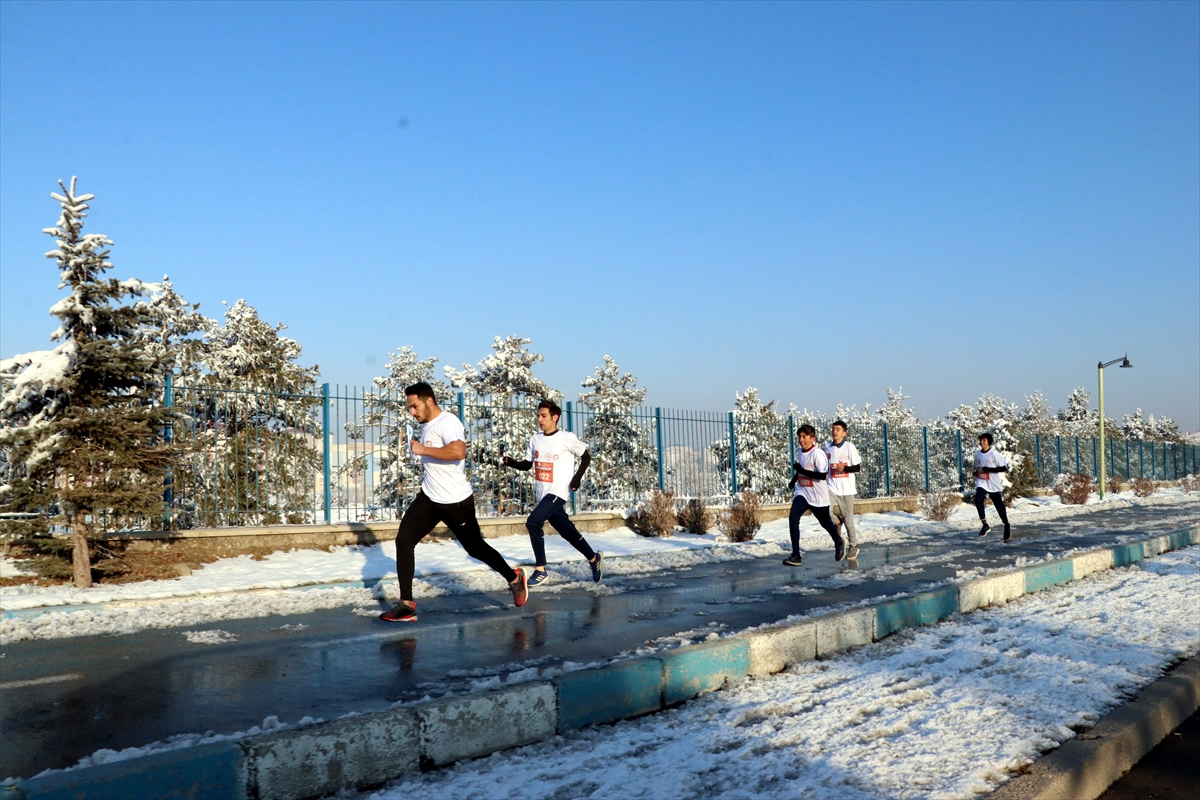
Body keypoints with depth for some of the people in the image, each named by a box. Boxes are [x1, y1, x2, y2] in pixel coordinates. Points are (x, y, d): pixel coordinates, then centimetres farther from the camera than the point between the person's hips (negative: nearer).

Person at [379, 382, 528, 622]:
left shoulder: (448, 422, -18)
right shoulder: (426, 425, 10)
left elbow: (458, 452, -37)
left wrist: (423, 450, -29)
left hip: (456, 501, -8)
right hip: (428, 497, 8)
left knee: (474, 547, 7)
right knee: (403, 540, -7)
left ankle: (514, 578, 33)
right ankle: (407, 605, -3)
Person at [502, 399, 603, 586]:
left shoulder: (567, 438, -10)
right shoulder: (535, 439, 6)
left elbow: (586, 457, 1)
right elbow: (527, 465, 11)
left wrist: (578, 477, -10)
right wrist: (510, 462, -7)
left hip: (558, 492, -6)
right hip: (542, 494, 6)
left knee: (533, 522, -22)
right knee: (567, 531, 11)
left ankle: (540, 570, -11)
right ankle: (594, 558, 33)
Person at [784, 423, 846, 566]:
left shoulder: (817, 453, -19)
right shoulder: (800, 452, 4)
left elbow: (823, 475, -27)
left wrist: (802, 470, -28)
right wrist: (794, 479, 14)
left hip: (818, 496, -5)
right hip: (802, 493, 5)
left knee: (825, 522, 16)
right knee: (793, 517, -18)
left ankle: (839, 544, 48)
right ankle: (796, 555, -18)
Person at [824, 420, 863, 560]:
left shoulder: (850, 446, -6)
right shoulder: (828, 447, 7)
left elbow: (859, 467, -6)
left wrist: (845, 468, -21)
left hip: (847, 489, -3)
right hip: (832, 488, 4)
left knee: (848, 518, 1)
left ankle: (853, 546, 19)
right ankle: (838, 522, 15)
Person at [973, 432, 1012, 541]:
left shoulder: (995, 453, -12)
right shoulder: (978, 454, 6)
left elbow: (1004, 468, -14)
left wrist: (989, 469, -22)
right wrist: (976, 472, 3)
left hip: (994, 484, -3)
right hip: (981, 483, 3)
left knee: (1000, 506, 8)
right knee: (978, 500, -24)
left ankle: (1007, 526, 32)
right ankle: (985, 525, -13)